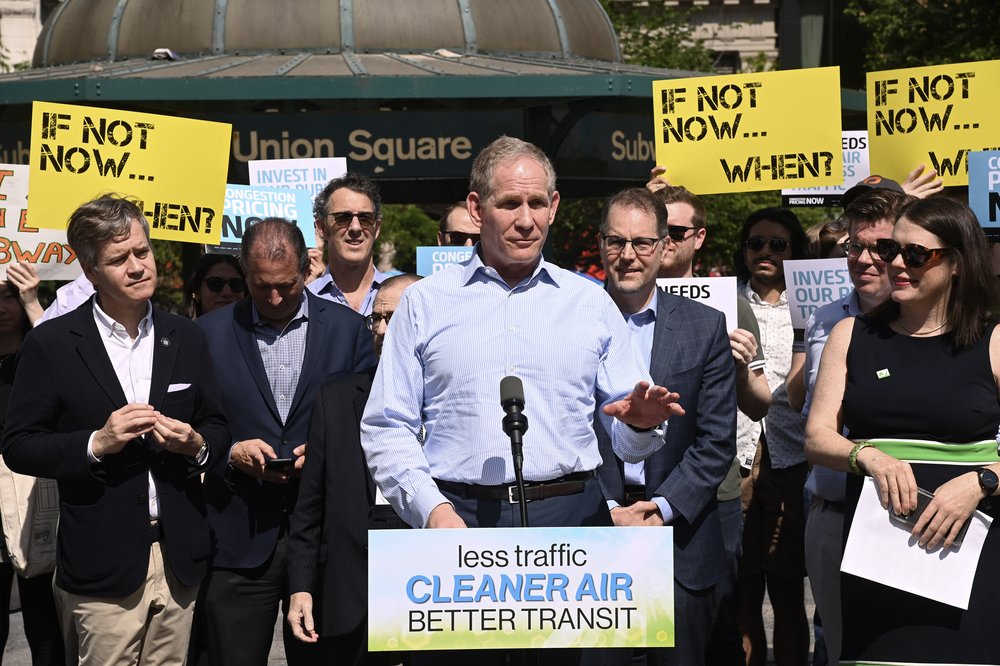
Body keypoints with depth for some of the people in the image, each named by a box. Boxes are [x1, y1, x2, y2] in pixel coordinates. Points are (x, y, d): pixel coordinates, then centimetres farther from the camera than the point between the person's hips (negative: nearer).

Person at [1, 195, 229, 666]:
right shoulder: (51, 345, -4)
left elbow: (216, 427, 14)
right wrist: (97, 442, -18)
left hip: (179, 558, 3)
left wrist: (196, 445, -9)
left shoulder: (186, 339, 7)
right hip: (104, 567, -3)